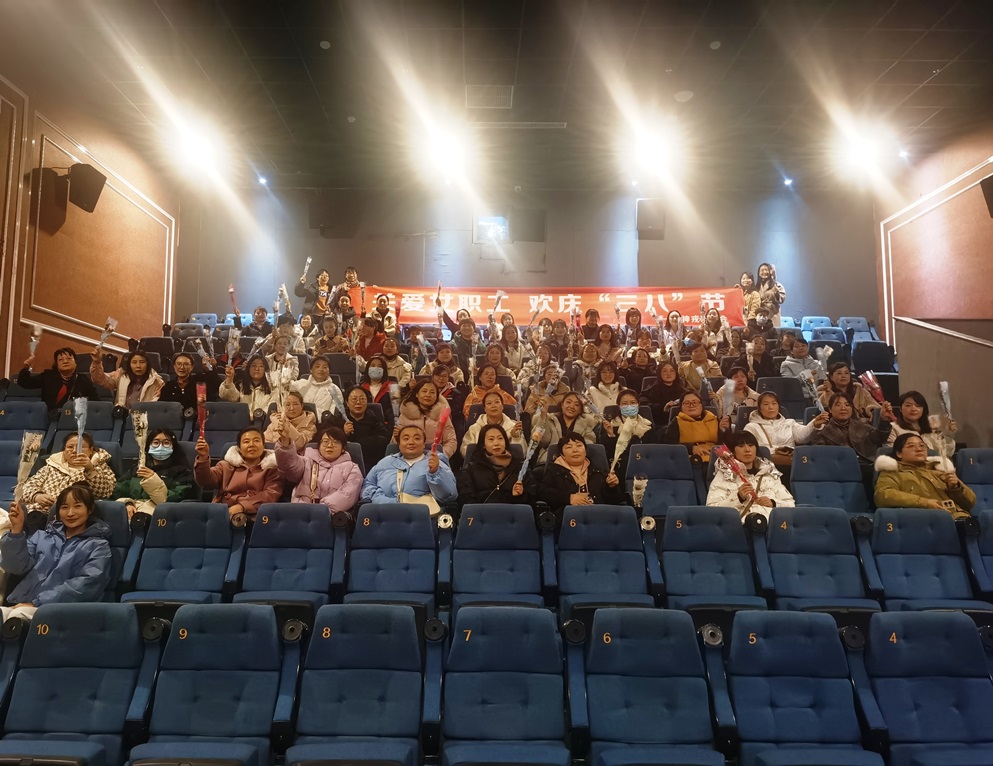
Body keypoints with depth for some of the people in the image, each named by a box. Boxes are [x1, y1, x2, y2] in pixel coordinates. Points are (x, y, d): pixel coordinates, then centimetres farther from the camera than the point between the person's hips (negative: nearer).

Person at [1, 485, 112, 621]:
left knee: (18, 615, -34)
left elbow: (85, 584, -6)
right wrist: (16, 530, -2)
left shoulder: (98, 546, 9)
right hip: (19, 604, 4)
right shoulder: (42, 536, 23)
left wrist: (37, 603, -14)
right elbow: (17, 567, 10)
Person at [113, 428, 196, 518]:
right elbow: (118, 491, 16)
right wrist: (127, 504, -6)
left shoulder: (182, 471, 12)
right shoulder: (136, 469, 28)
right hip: (132, 510, 5)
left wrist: (153, 480, -13)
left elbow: (175, 501, -4)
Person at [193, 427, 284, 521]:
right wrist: (203, 458, -13)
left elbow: (271, 495, 1)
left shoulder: (272, 468, 16)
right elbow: (207, 481, 6)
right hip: (224, 512, 3)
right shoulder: (227, 465, 24)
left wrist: (242, 506, -14)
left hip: (254, 514, -3)